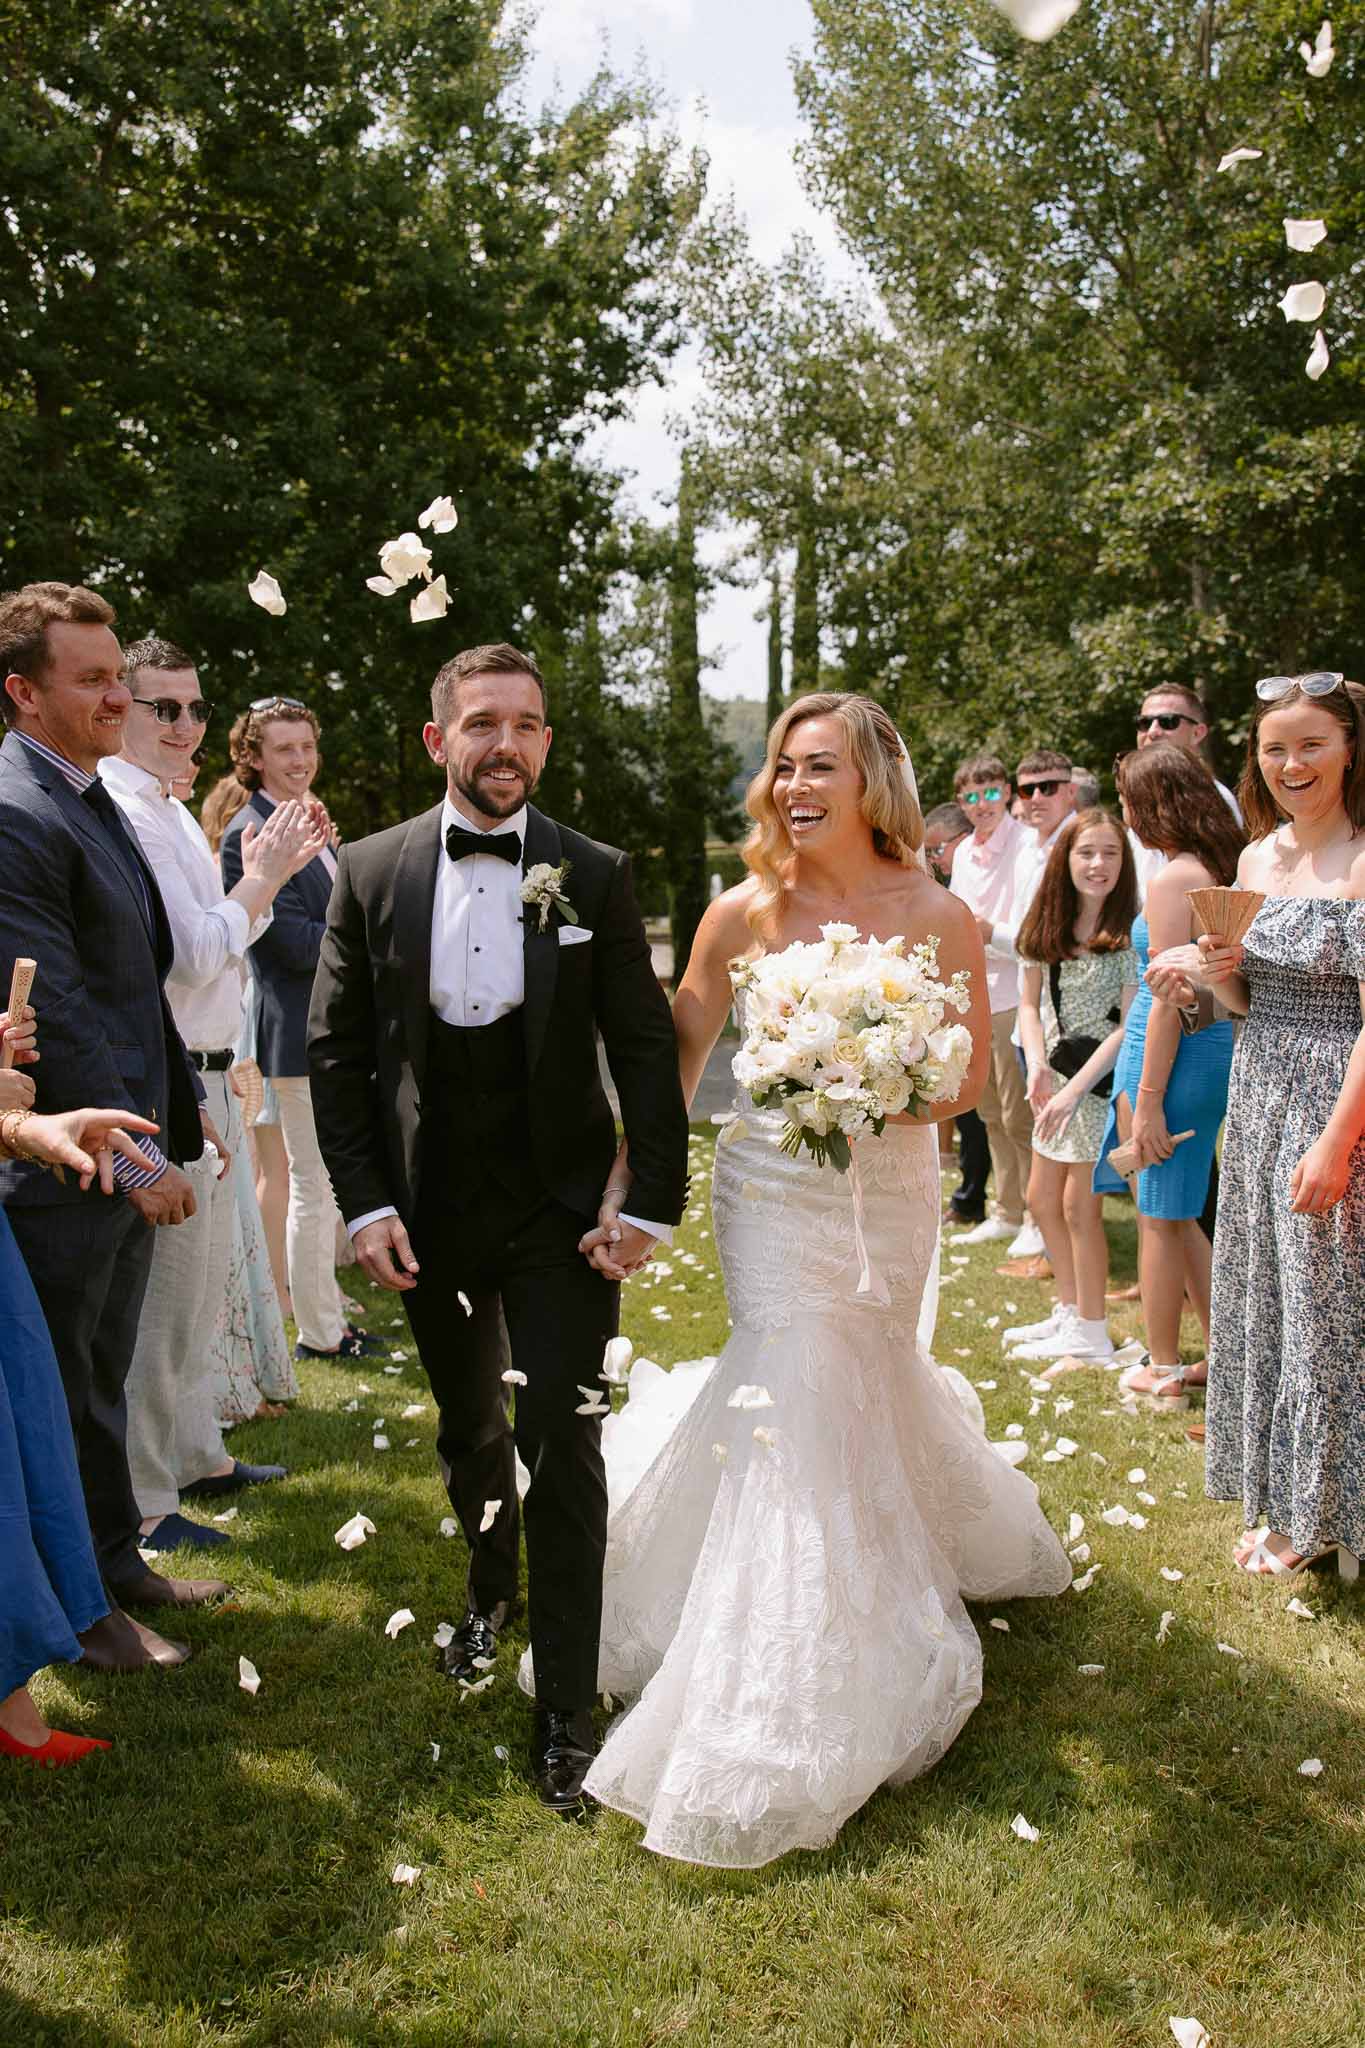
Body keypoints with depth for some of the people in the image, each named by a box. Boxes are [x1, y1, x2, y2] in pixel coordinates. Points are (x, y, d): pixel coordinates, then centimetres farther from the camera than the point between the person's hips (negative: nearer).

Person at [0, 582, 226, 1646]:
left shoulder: (94, 798, 12)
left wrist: (181, 1103, 18)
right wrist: (138, 1156, -22)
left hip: (129, 1148, 9)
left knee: (102, 1372, 21)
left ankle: (115, 1563, 37)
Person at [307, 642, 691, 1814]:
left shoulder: (595, 877, -5)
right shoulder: (372, 873, -2)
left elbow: (646, 1049, -3)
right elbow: (336, 1050, 1)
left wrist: (653, 1201, -9)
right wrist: (364, 1201, -5)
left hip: (561, 1210, -2)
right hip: (429, 1212, 2)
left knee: (562, 1446, -2)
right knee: (469, 1430, 20)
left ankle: (568, 1709, 9)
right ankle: (493, 1591, 48)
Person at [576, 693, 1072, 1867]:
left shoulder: (938, 917, -9)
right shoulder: (743, 914, -6)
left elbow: (973, 1074, -1)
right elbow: (679, 1054, 2)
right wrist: (632, 1177, -3)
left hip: (886, 1194, 0)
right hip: (770, 1190, 0)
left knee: (861, 1383, 12)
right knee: (802, 1390, -1)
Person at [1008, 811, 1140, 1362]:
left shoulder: (1129, 932, -14)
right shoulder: (1047, 926, 5)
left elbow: (1128, 1026, -16)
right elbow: (1029, 1004, 8)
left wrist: (1072, 1090, -19)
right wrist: (1038, 1064, -10)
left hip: (1105, 1075, -7)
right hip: (1059, 1073, 7)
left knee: (1079, 1204, -2)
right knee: (1042, 1198, 13)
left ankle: (1090, 1332, 12)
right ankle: (1070, 1311, 30)